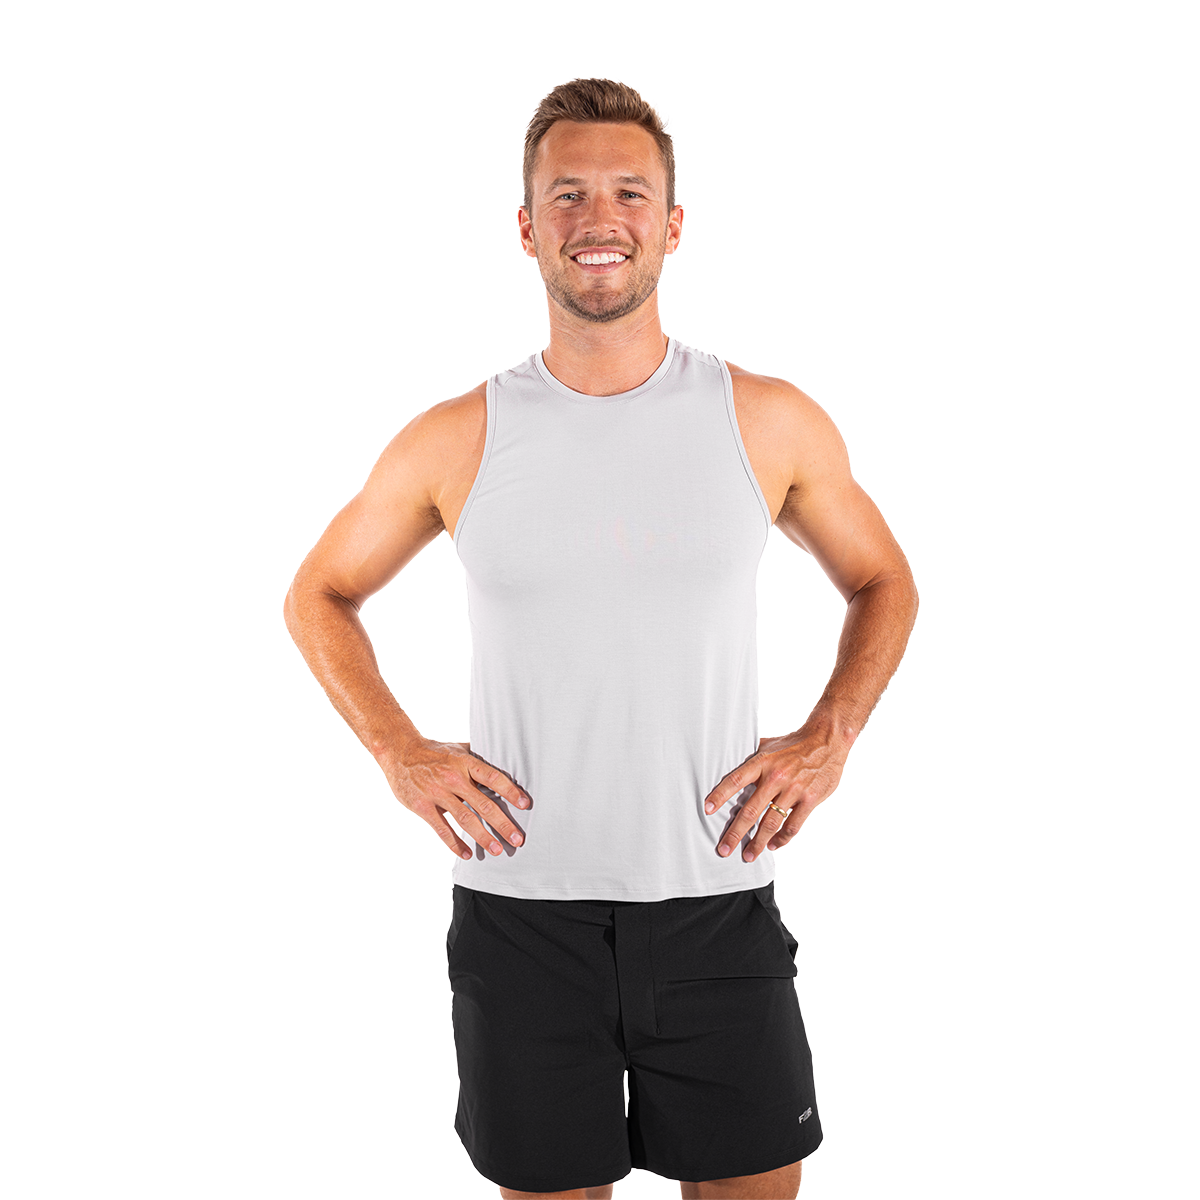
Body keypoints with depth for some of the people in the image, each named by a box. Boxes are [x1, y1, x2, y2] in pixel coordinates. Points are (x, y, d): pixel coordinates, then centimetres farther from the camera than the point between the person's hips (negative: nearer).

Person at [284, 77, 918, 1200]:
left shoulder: (771, 423, 0)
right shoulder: (457, 441, -1)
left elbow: (882, 583, 15)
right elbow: (318, 596, 13)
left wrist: (826, 740, 0)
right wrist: (399, 755, -1)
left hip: (717, 901, 0)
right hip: (521, 907, 0)